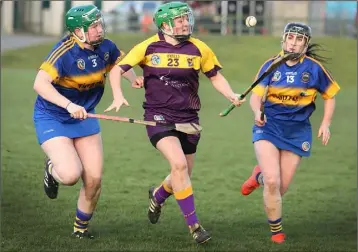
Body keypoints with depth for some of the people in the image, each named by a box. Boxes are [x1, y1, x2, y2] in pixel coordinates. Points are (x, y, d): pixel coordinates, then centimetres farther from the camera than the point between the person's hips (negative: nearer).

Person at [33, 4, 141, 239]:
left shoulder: (105, 47, -6)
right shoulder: (65, 51, -26)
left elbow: (121, 61, 18)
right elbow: (40, 83, -37)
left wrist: (133, 78, -3)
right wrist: (69, 105, -47)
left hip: (84, 118, 6)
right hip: (52, 119, -6)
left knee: (94, 180, 0)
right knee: (71, 174, -22)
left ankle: (81, 226, 26)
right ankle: (52, 170, 16)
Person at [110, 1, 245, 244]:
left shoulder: (198, 48, -1)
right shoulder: (148, 47, -7)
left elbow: (215, 76, 11)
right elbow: (118, 69, -2)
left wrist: (232, 96, -6)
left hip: (188, 119, 4)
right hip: (159, 116, -3)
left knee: (183, 175, 10)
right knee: (179, 165, -22)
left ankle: (158, 195, 46)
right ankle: (193, 224, -13)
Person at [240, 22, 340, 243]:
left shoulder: (314, 68, -5)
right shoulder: (271, 65, -5)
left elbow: (330, 96, 7)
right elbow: (255, 95, -11)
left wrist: (326, 124, -3)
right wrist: (257, 112, -32)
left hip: (297, 132, 1)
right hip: (269, 126, -1)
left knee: (281, 188, 3)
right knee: (273, 182, -17)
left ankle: (259, 176, 39)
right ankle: (276, 230, 4)